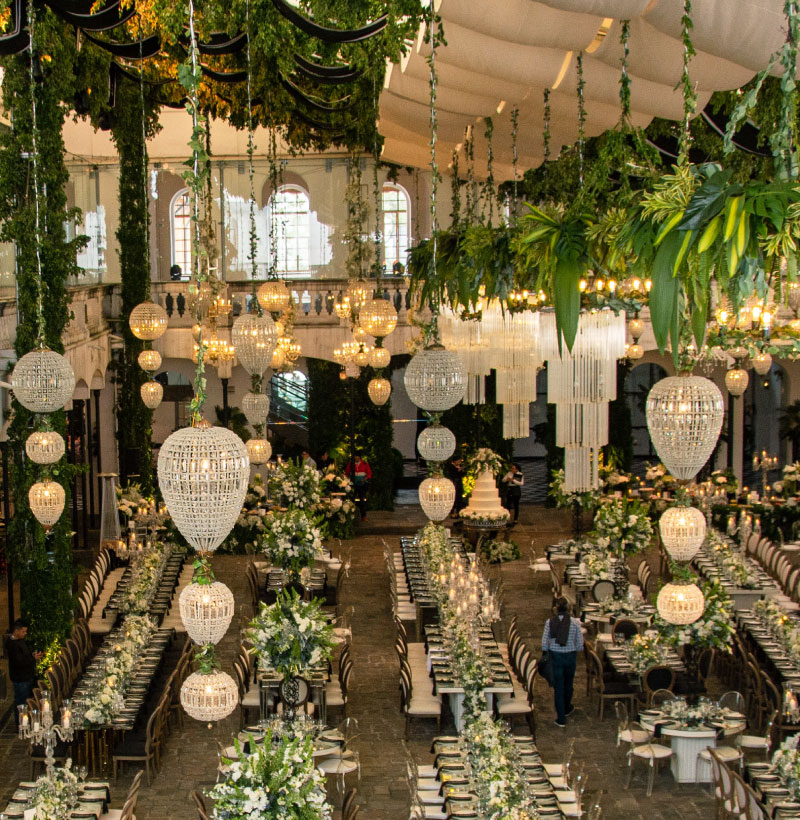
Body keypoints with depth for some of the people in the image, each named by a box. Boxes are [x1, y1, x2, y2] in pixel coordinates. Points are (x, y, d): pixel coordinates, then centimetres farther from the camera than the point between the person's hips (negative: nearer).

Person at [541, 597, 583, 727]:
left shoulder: (550, 622, -9)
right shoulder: (575, 622, -11)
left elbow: (544, 643, -5)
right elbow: (580, 644, -6)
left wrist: (547, 652, 11)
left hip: (555, 655, -1)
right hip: (570, 655, 1)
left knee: (558, 686, 6)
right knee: (568, 684, 23)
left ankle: (561, 719, 6)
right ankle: (567, 709, 46)